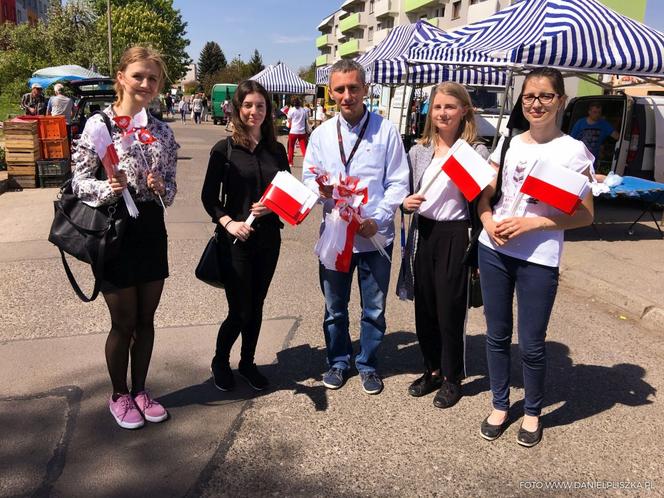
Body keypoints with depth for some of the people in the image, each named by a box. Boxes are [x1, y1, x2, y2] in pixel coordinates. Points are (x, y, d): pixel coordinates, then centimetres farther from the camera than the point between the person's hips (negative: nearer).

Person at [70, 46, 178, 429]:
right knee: (124, 323, 7)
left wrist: (162, 188, -14)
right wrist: (108, 188, -28)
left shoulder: (163, 131, 6)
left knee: (146, 320, 15)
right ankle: (119, 395, 30)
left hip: (152, 230, 5)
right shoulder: (99, 124, -9)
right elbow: (79, 181, -9)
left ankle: (140, 390, 34)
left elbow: (171, 187, 8)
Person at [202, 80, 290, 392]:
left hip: (269, 238, 4)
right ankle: (220, 361, 26)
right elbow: (209, 196, -2)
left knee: (256, 306, 14)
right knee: (240, 311, -1)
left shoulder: (276, 150, 5)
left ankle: (247, 363, 33)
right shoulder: (224, 149, -4)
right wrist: (229, 223, -17)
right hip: (236, 240, -4)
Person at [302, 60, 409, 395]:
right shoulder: (322, 133, 4)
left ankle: (368, 365, 32)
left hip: (375, 236, -2)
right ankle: (338, 362, 35)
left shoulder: (385, 130, -4)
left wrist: (378, 219, -17)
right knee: (334, 308, 15)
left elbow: (398, 182, -5)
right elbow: (309, 176, 8)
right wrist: (319, 188, -16)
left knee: (374, 309, 11)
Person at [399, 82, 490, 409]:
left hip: (455, 235, -4)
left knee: (450, 309, 5)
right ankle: (432, 370, 33)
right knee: (424, 307, 12)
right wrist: (405, 203, -5)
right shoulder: (418, 151, 8)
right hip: (422, 234, 4)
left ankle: (452, 378, 25)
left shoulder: (476, 151, -5)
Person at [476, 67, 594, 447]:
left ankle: (533, 412, 29)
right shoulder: (508, 143, 7)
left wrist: (533, 223, -17)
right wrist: (488, 221, -9)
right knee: (497, 335, 13)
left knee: (532, 344, 5)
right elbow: (485, 196, 12)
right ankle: (500, 405, 32)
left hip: (539, 259, -4)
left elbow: (585, 215, -6)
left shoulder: (573, 151, -5)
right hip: (495, 250, 4)